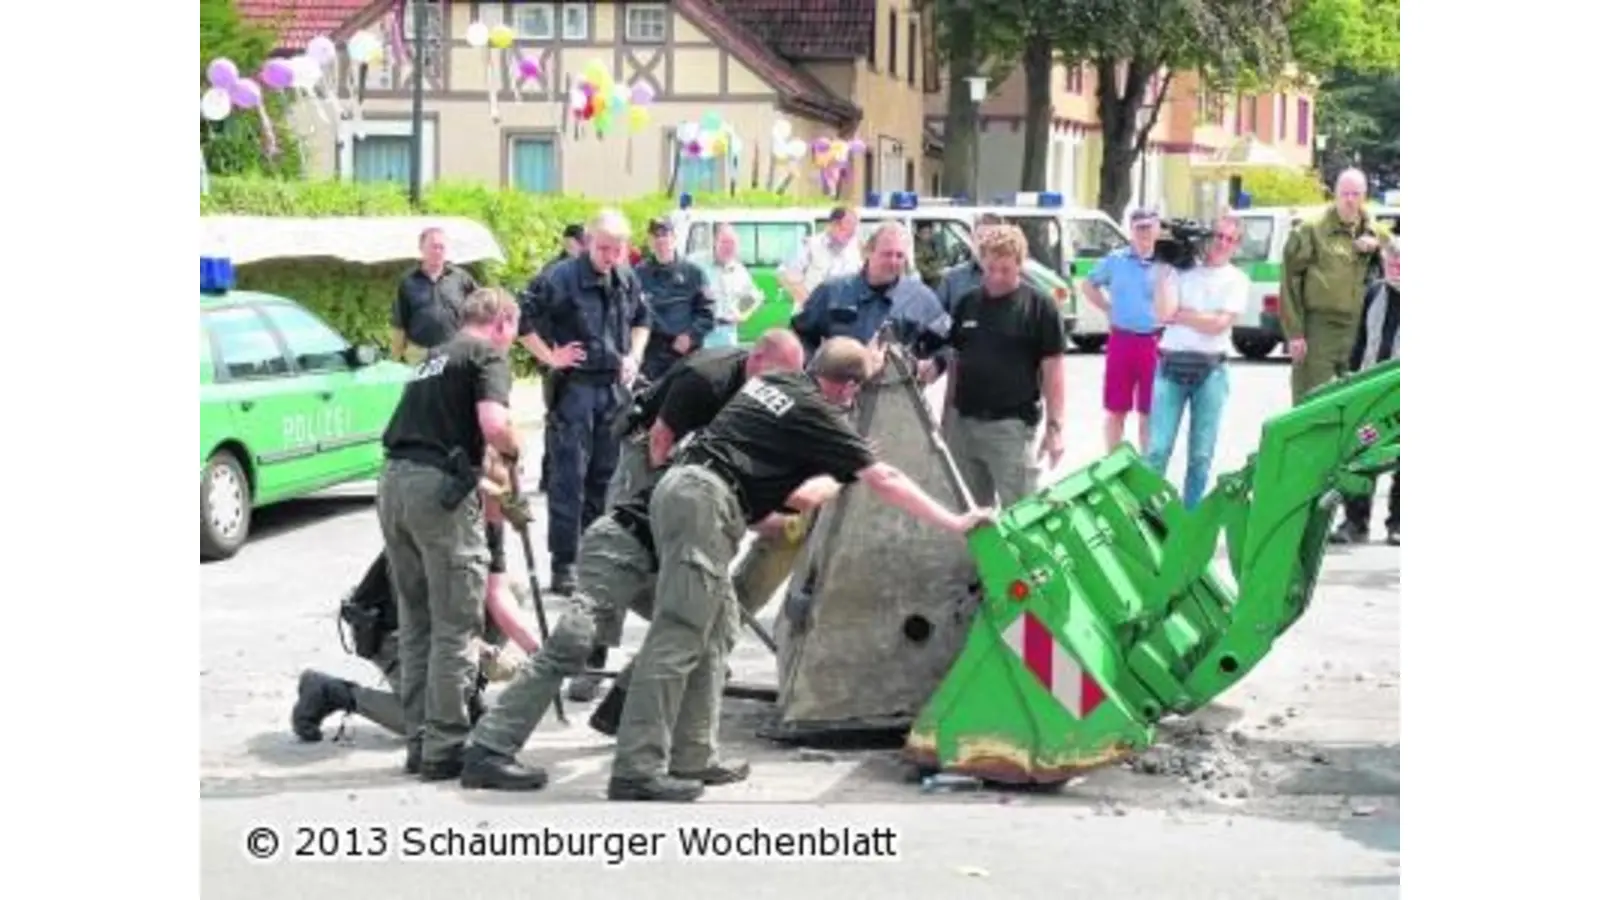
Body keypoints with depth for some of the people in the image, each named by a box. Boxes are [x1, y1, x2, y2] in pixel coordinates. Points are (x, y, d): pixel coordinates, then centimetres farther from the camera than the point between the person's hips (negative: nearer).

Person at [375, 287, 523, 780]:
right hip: (439, 487, -8)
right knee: (455, 625, 0)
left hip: (394, 480, 8)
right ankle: (444, 749, 1)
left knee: (416, 623, 15)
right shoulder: (487, 355, 0)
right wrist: (514, 452, 4)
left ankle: (420, 741, 20)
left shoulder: (436, 358, 25)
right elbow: (493, 424, -18)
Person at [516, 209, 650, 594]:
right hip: (574, 388, -6)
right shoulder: (562, 277, -12)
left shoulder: (627, 280, 8)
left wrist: (634, 356, 11)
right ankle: (563, 563, -2)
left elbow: (641, 319, 26)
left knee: (604, 475, 11)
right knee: (569, 477, -6)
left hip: (614, 388, 6)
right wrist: (550, 357, -12)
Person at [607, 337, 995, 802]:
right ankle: (637, 771, -13)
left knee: (716, 627, 14)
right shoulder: (818, 415, -2)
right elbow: (884, 480, -2)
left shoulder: (768, 382, 18)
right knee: (679, 638, -10)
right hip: (707, 502, -9)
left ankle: (692, 756, 15)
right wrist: (955, 523, 3)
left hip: (678, 483, 9)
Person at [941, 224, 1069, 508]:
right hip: (963, 422, 5)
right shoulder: (967, 303, 8)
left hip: (1011, 424, -5)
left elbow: (1053, 371, -6)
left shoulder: (1039, 308, -6)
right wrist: (946, 416, 13)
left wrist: (1054, 426, -11)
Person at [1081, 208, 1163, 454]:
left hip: (1153, 343, -1)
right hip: (1121, 341, 1)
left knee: (1148, 412, 7)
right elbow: (1089, 285, 18)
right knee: (1116, 409, 8)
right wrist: (1108, 309, 8)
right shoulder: (1115, 260, 4)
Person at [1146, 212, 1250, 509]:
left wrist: (1179, 315, -3)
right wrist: (1165, 268, -5)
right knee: (1157, 449, -6)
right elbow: (1162, 314, -6)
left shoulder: (1237, 280, 6)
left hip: (1210, 370, 0)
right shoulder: (1182, 269, 6)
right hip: (1172, 365, 0)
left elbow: (1219, 324, -6)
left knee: (1201, 454, 4)